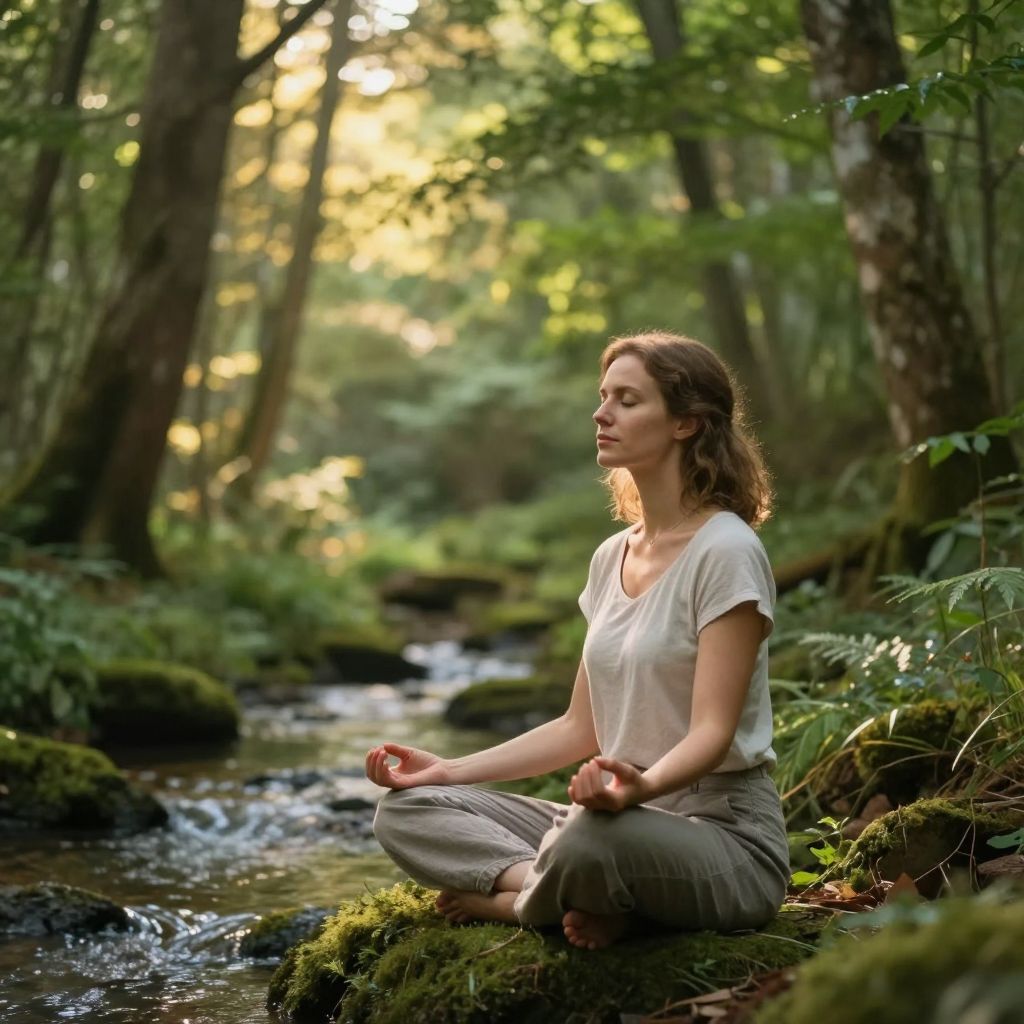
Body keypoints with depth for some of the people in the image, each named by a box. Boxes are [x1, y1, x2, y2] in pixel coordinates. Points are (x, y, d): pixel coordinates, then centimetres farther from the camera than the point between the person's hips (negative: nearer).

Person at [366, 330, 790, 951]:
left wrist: (644, 784, -40)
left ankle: (504, 897, -9)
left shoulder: (725, 551, -11)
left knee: (594, 837, -41)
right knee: (406, 811, -3)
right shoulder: (611, 558, 13)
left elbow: (713, 730, -19)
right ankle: (588, 899, -17)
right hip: (629, 822, 8)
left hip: (727, 833, -8)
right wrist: (450, 769, 6)